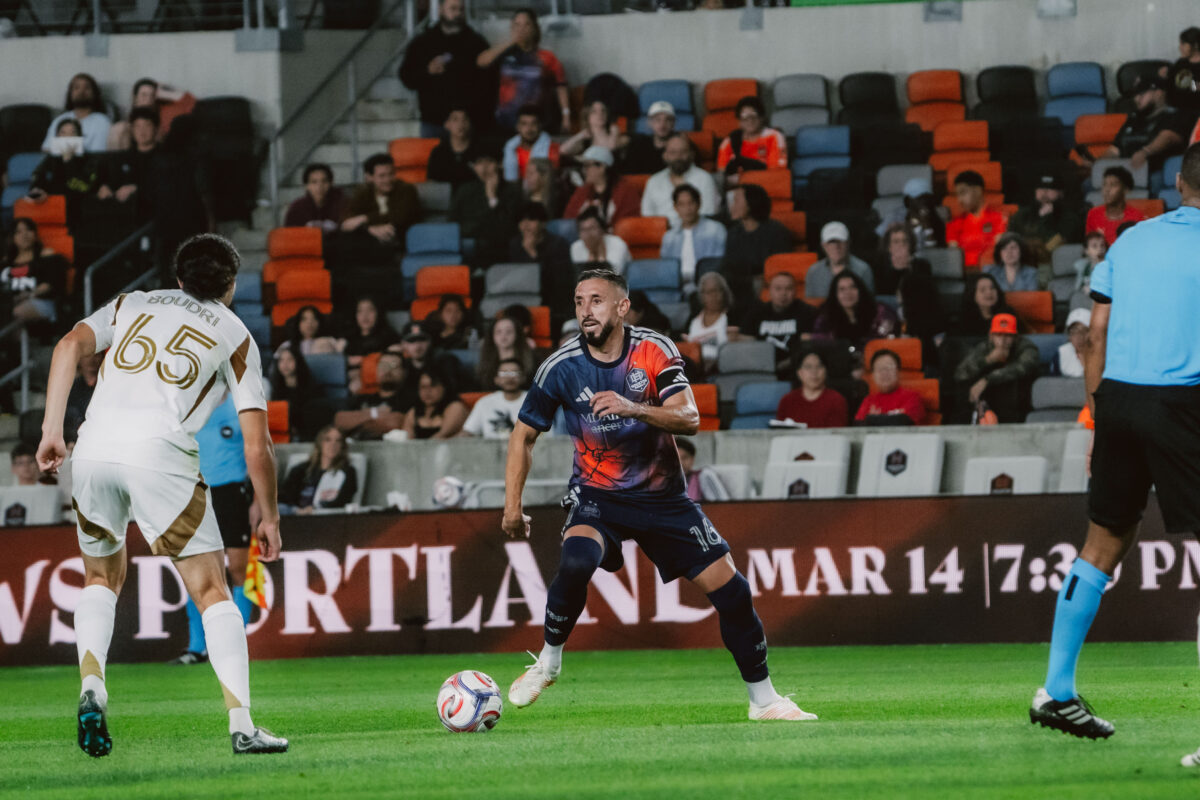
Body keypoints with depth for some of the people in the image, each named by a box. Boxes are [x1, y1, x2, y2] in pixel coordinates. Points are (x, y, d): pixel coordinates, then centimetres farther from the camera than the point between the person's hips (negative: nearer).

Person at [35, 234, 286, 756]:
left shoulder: (132, 305, 25)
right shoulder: (234, 334, 18)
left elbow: (71, 345, 5)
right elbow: (257, 445, 12)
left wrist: (52, 429, 3)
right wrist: (269, 518, 23)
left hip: (93, 451, 3)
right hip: (160, 455, -3)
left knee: (101, 578, 25)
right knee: (212, 592, 6)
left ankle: (91, 688, 2)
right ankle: (242, 726, -5)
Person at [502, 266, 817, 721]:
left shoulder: (655, 351, -10)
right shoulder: (562, 367, -10)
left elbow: (689, 419, -20)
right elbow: (524, 436, 1)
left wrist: (633, 409, -37)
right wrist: (513, 506, -6)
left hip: (661, 494, 1)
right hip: (597, 496, -1)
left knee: (729, 589, -3)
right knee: (576, 563, -34)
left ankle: (764, 699, 13)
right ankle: (547, 662, -11)